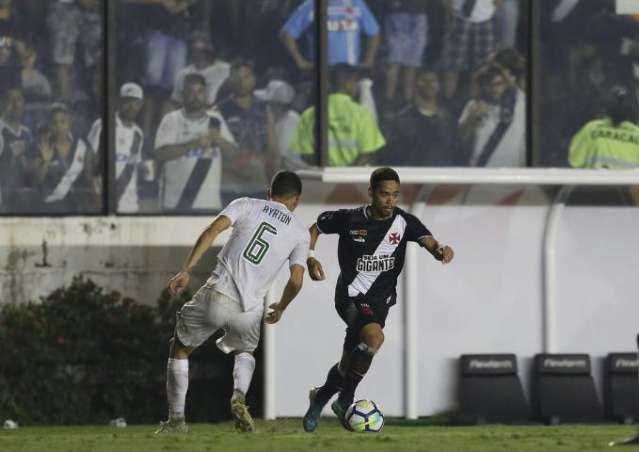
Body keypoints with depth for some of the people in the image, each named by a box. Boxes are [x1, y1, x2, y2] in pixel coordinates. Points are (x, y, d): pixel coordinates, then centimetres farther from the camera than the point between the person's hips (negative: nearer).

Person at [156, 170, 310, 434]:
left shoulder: (247, 205, 10)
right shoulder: (300, 232, 12)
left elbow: (213, 230, -6)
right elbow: (296, 280, 7)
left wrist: (186, 270, -7)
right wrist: (280, 308, 27)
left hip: (216, 296, -1)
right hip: (249, 309, 1)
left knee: (180, 349, 21)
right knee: (245, 352, 32)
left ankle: (176, 420, 15)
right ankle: (239, 396, 2)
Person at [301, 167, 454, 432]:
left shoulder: (404, 223, -6)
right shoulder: (349, 219, -7)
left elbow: (428, 241, -20)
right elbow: (315, 228, 9)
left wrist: (440, 250, -44)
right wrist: (310, 257, -8)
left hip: (380, 300, 4)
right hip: (351, 295, -4)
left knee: (351, 363, 9)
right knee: (374, 337, -30)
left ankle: (321, 397, 38)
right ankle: (345, 400, -12)